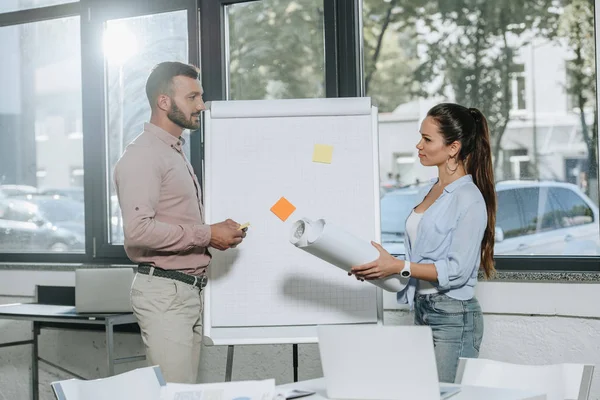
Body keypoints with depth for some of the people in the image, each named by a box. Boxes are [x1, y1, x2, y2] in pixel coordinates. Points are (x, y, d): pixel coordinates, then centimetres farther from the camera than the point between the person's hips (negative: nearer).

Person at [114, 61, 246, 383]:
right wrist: (206, 235, -18)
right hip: (163, 291, -10)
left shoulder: (175, 152, 19)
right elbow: (138, 230, -24)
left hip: (189, 289, 10)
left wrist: (219, 232, 7)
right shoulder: (143, 155, -12)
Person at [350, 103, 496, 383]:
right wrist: (379, 266, 4)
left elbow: (457, 270, -18)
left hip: (453, 317, -8)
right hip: (422, 309, 8)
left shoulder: (469, 199, -14)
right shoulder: (429, 191, 13)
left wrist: (399, 267, -20)